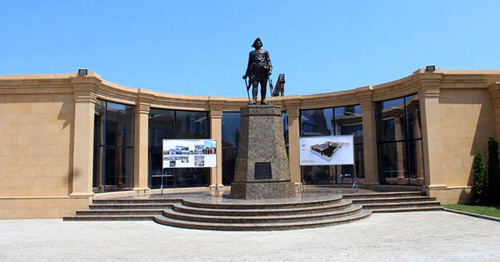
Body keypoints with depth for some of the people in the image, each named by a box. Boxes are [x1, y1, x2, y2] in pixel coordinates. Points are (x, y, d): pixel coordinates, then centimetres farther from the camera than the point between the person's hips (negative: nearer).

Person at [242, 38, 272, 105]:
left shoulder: (265, 51, 19)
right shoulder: (251, 53, 24)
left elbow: (268, 60, 10)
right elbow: (249, 63, 24)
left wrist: (270, 69, -6)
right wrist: (246, 74, 18)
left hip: (263, 70, -1)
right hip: (254, 71, 1)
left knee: (263, 86, -6)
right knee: (254, 85, -11)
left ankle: (263, 100, -6)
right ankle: (254, 100, -18)